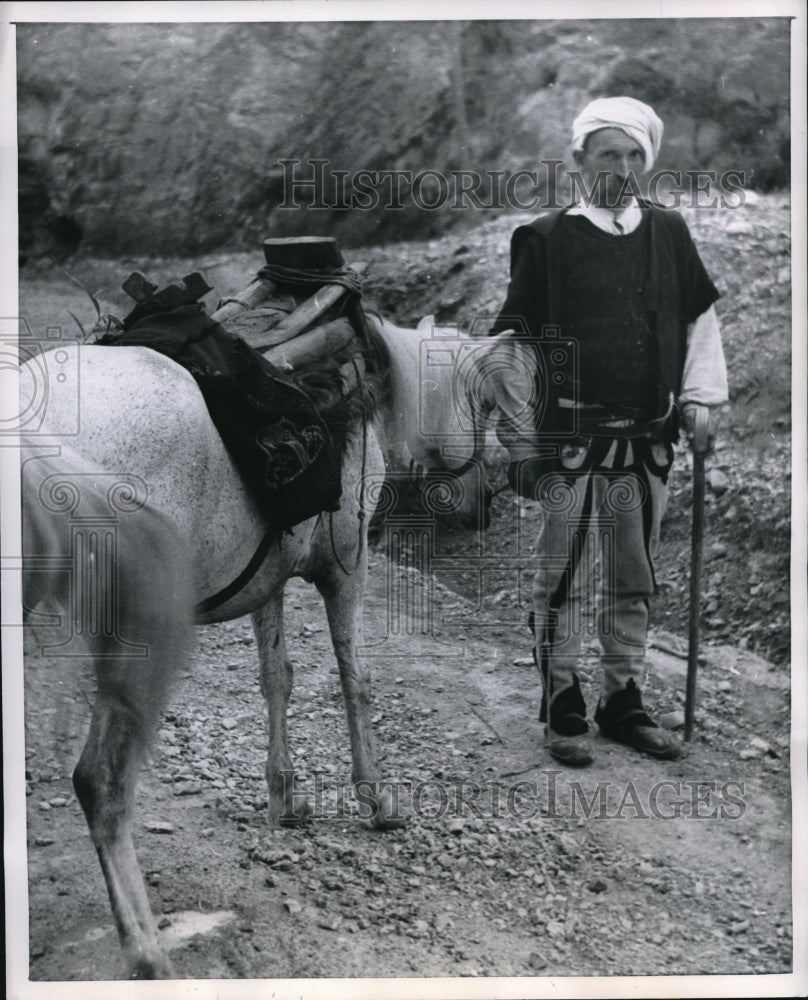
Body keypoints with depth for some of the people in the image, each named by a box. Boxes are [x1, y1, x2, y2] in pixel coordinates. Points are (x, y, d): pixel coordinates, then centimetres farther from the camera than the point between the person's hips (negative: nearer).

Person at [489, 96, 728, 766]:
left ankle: (625, 702, 25)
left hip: (648, 444, 4)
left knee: (635, 582, 12)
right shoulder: (547, 239, -3)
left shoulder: (669, 233, 8)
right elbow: (513, 346, -3)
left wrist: (702, 397, 6)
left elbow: (700, 318, 18)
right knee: (566, 580, 1)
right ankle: (563, 710, 13)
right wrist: (520, 443, -5)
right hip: (571, 442, -4)